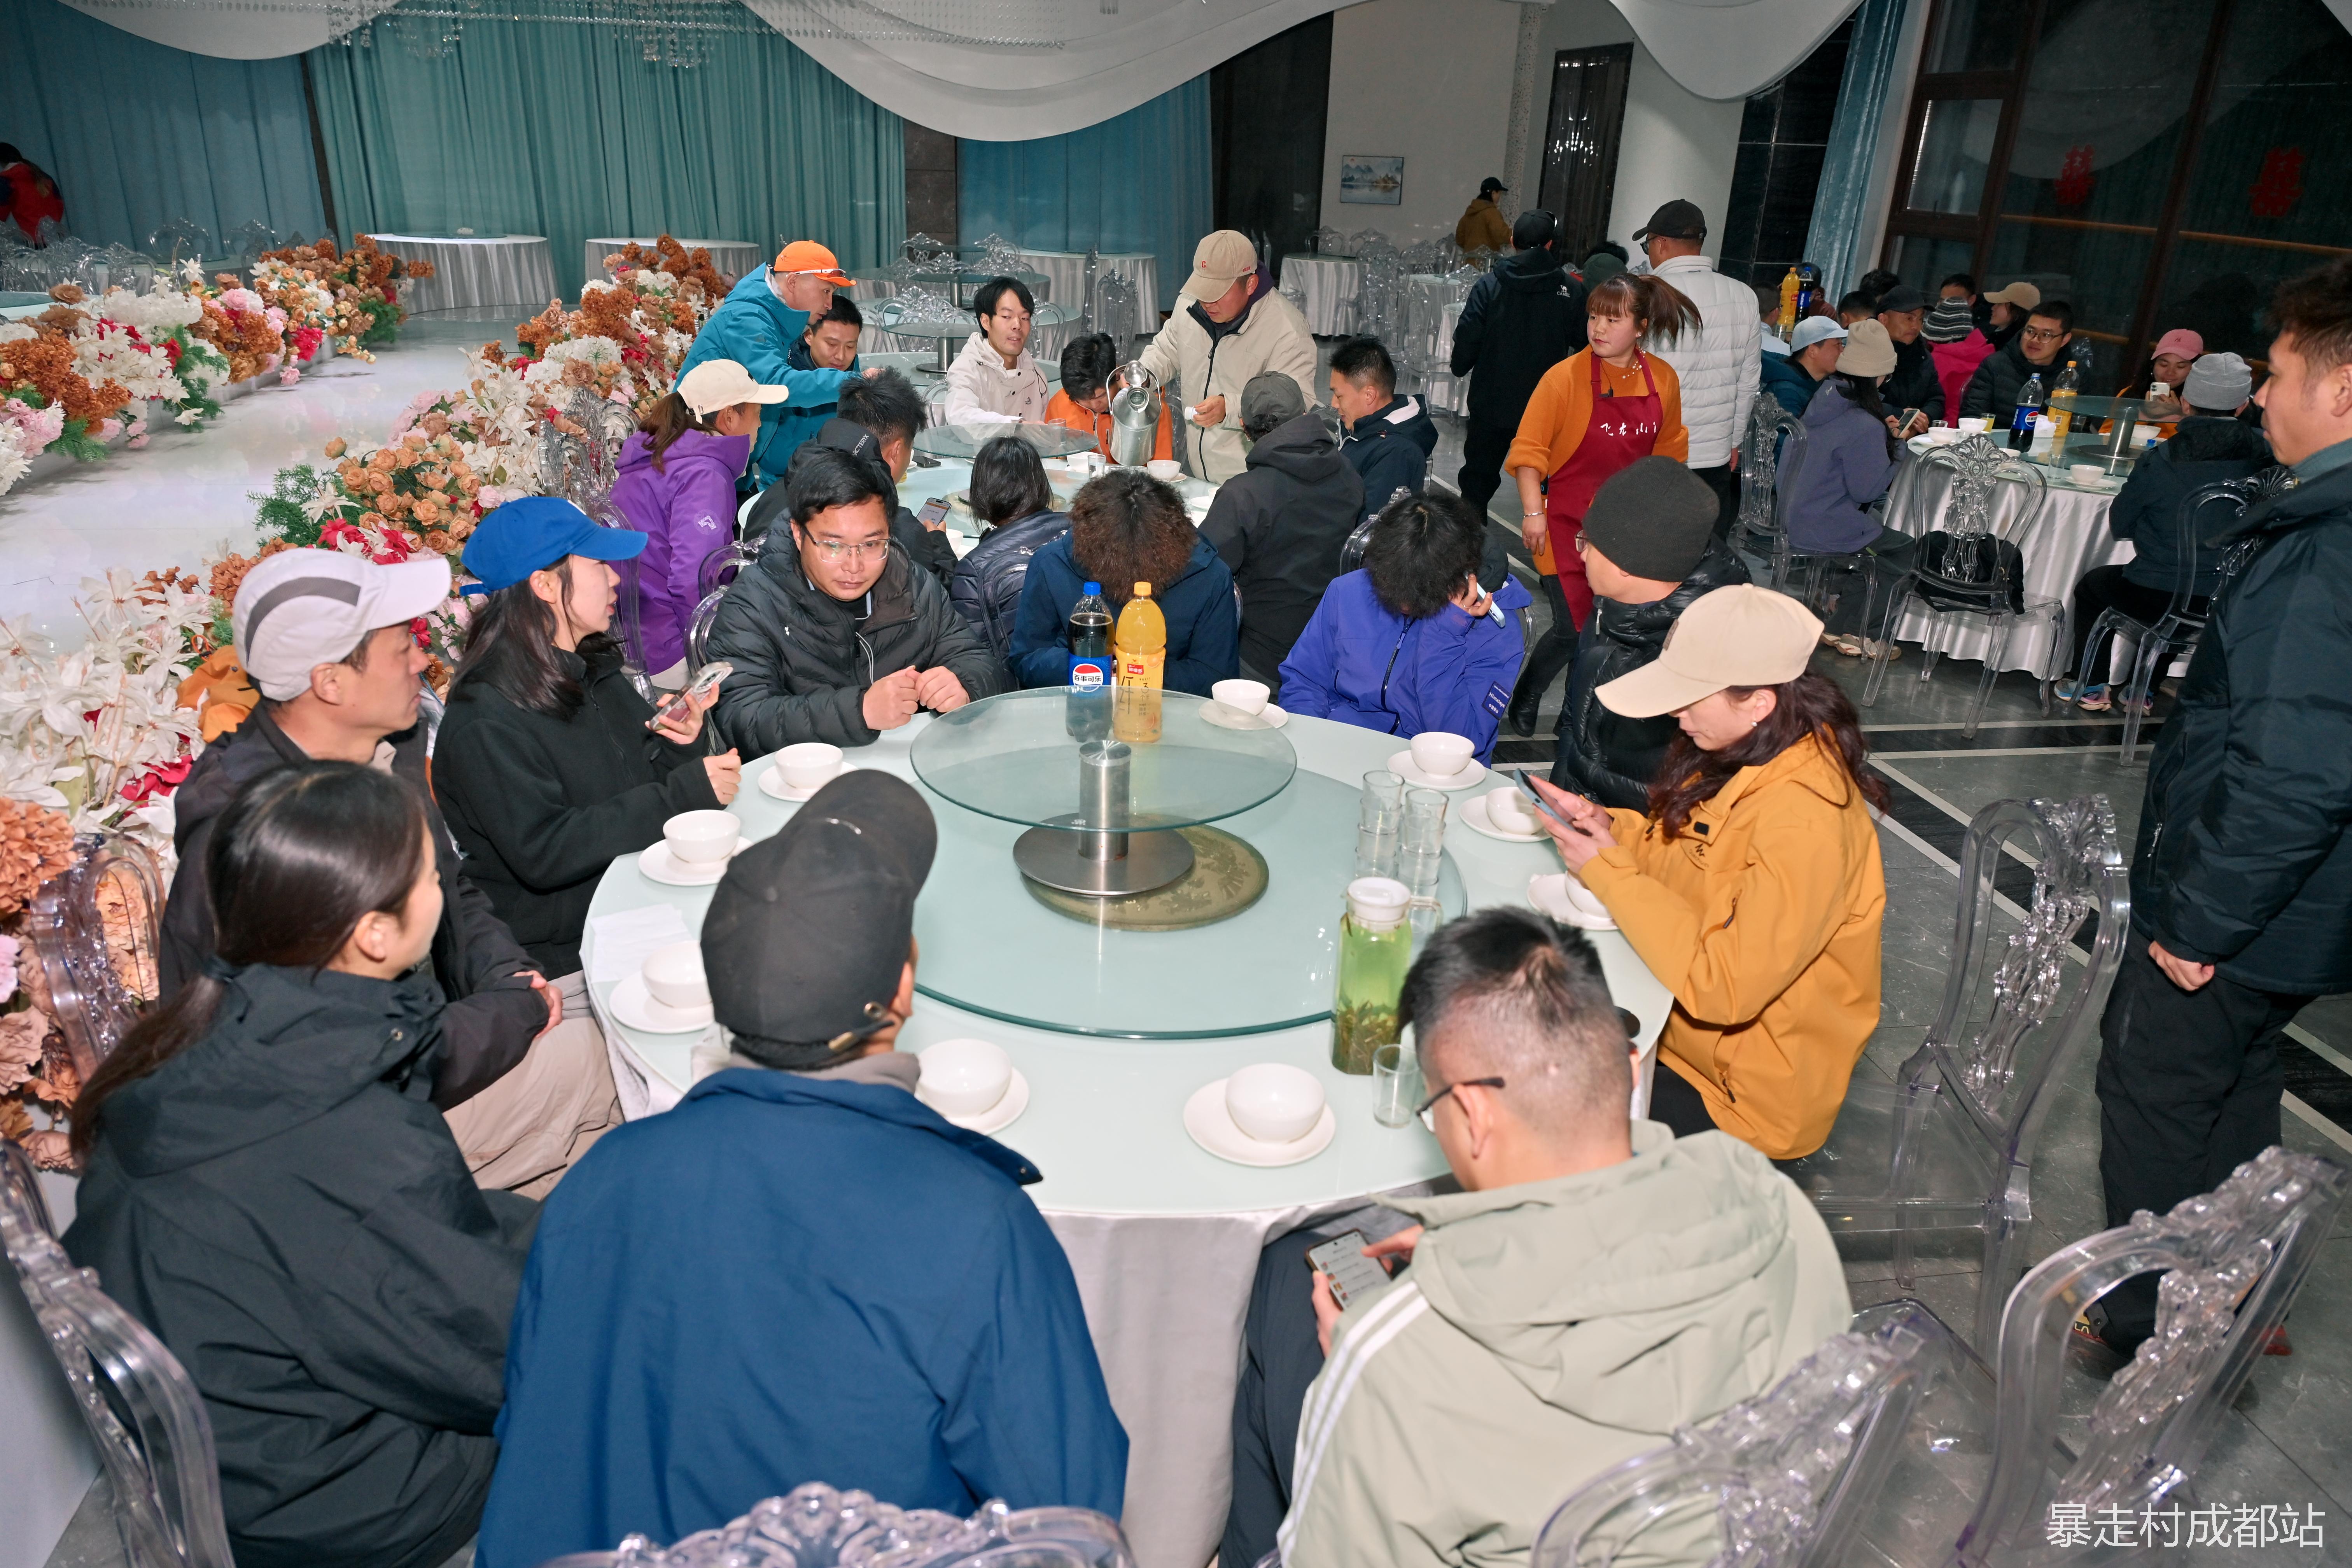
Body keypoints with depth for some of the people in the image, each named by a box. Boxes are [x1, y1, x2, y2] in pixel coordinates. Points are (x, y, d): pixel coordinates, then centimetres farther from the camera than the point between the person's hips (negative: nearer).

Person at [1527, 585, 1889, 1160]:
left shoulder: (1806, 828, -30)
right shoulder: (1748, 758, -3)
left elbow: (1722, 987, -30)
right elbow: (1686, 858, 10)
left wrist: (1609, 872, -24)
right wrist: (1605, 826, -9)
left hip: (1743, 1094, -8)